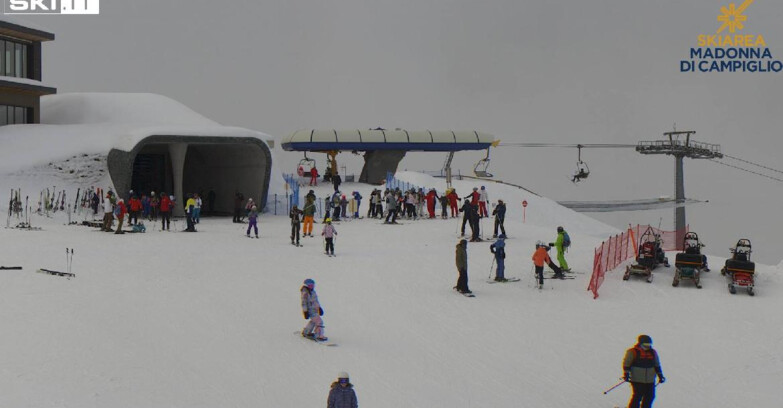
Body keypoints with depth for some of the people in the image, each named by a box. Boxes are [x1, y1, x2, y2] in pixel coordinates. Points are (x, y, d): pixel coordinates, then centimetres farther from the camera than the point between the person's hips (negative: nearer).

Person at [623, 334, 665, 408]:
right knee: (637, 396, -10)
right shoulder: (632, 352, -4)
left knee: (650, 396, 4)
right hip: (637, 380, -6)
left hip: (650, 381, 6)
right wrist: (626, 374, -14)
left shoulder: (653, 352, 12)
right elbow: (626, 363, -4)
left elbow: (657, 365, 21)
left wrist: (660, 376, 19)